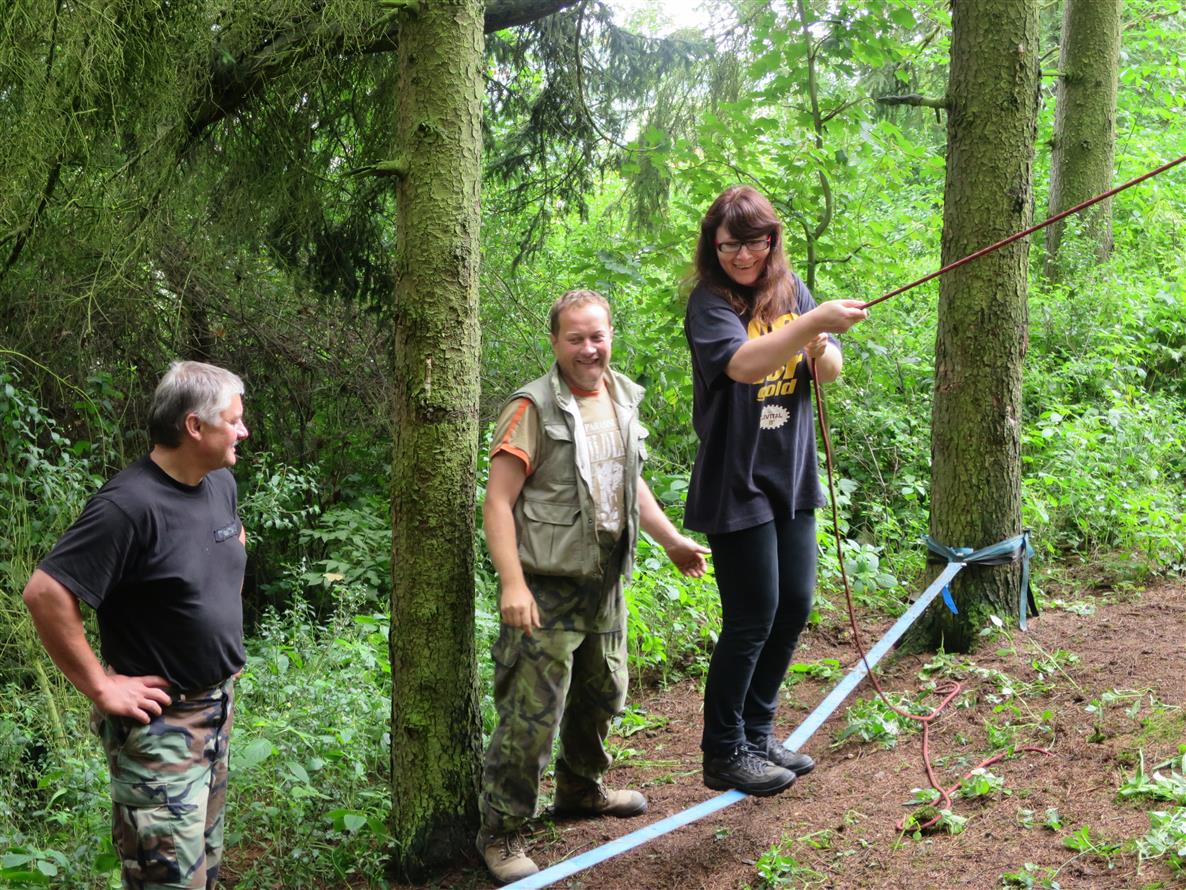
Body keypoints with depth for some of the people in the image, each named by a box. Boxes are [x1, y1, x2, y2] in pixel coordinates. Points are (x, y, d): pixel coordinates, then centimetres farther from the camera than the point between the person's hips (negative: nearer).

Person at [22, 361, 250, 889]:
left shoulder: (220, 482, 2)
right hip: (159, 722, -8)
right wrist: (100, 688, -22)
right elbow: (45, 594, -28)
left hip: (218, 705, 8)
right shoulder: (130, 505, -25)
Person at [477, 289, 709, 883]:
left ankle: (581, 789, 43)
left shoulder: (622, 399, 9)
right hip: (548, 588, -7)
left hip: (606, 582, 8)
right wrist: (512, 584, -25)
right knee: (532, 715, -8)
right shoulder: (534, 408, -15)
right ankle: (501, 833, 4)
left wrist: (672, 541, 20)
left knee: (602, 694, 21)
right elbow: (499, 502, -18)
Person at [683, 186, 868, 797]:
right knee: (752, 619, -3)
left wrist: (823, 351, -19)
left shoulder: (790, 290, 6)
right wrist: (813, 323, -41)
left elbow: (829, 373, 4)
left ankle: (757, 733, 29)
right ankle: (724, 754, 12)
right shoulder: (709, 302, -12)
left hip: (791, 474, 7)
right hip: (736, 482, -7)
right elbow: (743, 362, -32)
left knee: (794, 606, 12)